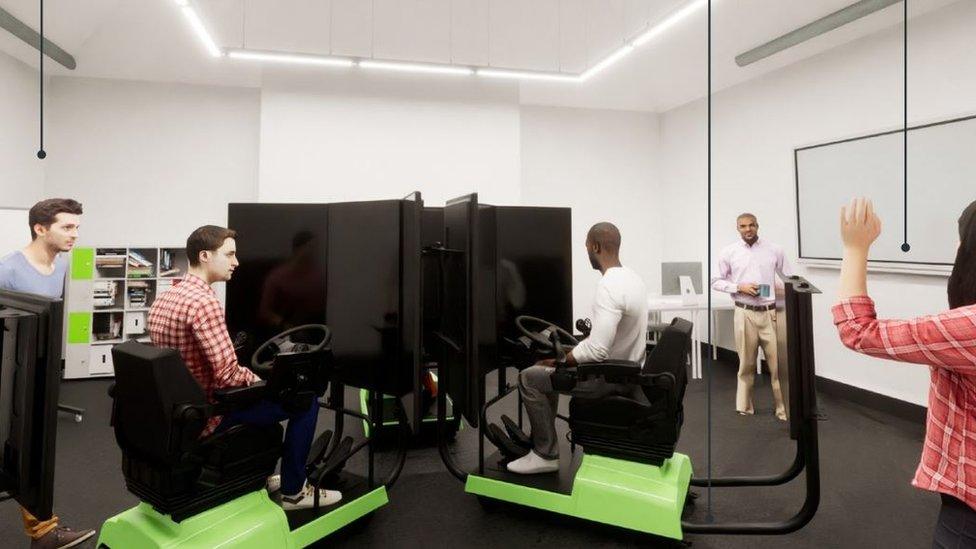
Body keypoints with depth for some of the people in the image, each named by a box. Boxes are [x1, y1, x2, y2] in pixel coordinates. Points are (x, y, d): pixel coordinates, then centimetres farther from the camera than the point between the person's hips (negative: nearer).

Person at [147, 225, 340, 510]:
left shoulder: (161, 300, 5)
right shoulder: (204, 302, -25)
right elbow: (228, 375, -30)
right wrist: (259, 381, -9)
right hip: (206, 417, -10)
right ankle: (294, 491, 11)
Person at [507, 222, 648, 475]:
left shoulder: (608, 287, -27)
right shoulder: (633, 278, 4)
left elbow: (597, 352, -32)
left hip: (611, 377, -10)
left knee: (529, 378, -5)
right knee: (547, 369, 21)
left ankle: (546, 455, 6)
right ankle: (539, 437, 28)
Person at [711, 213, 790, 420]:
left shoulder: (774, 250, 4)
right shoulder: (729, 252, 2)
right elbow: (715, 281, 6)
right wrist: (739, 288, -10)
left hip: (771, 313, 1)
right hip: (745, 314, 0)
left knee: (779, 363, 1)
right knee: (746, 364, 8)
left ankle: (784, 410, 12)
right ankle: (744, 409, 20)